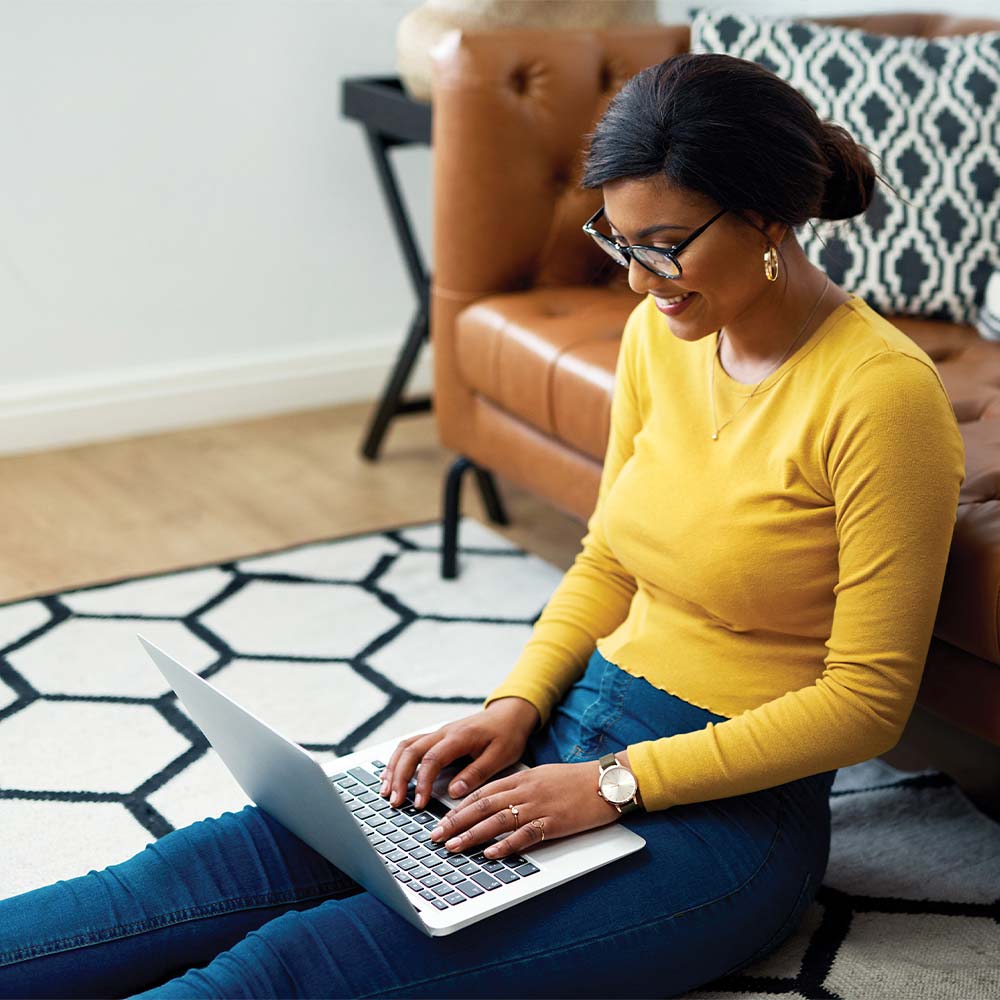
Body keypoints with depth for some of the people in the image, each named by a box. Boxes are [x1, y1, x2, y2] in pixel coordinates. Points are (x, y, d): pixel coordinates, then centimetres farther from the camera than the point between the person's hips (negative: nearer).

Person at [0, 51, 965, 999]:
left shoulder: (881, 393, -18)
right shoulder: (659, 333, 4)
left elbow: (867, 699, -16)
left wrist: (617, 782, -19)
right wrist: (515, 705, -2)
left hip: (729, 811, -6)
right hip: (579, 732, 7)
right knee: (213, 866, -11)